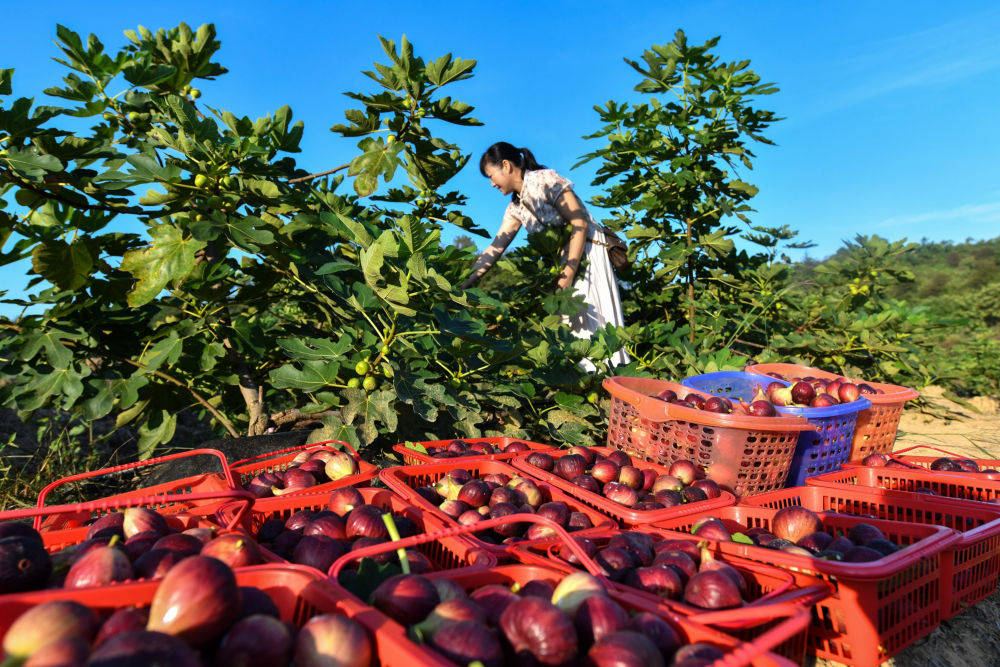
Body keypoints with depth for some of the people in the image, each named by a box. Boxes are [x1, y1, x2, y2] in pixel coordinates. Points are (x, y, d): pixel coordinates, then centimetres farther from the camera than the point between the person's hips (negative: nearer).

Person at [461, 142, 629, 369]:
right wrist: (468, 283, 2)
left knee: (592, 317, -13)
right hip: (562, 261, 7)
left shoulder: (545, 180, -12)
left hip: (587, 252, -7)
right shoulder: (515, 208, 11)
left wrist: (569, 273, -21)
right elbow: (495, 247, 8)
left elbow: (580, 224, -16)